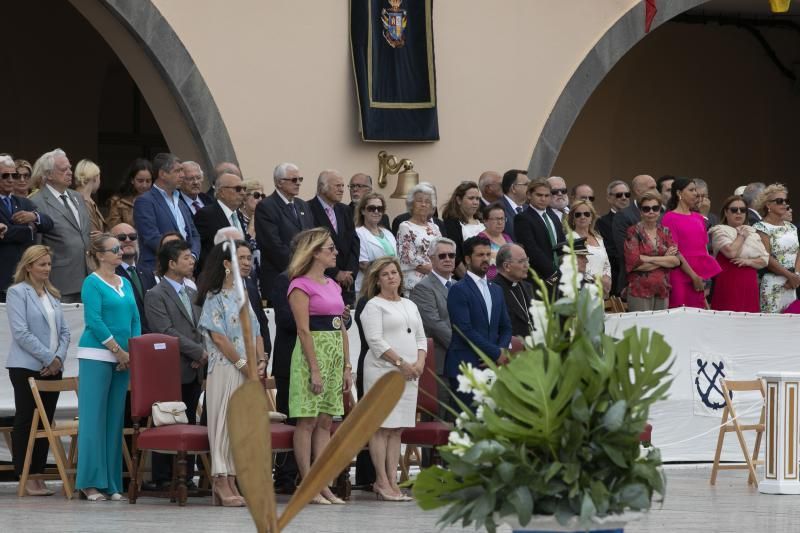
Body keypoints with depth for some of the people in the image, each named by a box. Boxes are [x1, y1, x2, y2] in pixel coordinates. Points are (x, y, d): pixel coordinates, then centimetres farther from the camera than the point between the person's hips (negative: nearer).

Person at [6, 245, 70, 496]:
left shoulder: (52, 295, 15)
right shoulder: (18, 292, -5)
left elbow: (64, 331, 13)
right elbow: (21, 332, -14)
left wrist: (58, 358, -4)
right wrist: (48, 358, -14)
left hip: (52, 369, 6)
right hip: (27, 368, -6)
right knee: (25, 422, -2)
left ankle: (38, 474, 11)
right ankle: (26, 478, 0)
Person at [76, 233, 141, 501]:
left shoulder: (125, 284, 15)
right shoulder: (92, 283, -5)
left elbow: (135, 319, 14)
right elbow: (94, 320, -13)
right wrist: (119, 350, -13)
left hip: (123, 357, 7)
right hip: (96, 355, -7)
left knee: (115, 419, 6)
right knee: (94, 417, -6)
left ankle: (112, 483, 8)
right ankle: (91, 482, -5)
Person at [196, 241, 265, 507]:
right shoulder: (215, 297, -5)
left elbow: (255, 333, 16)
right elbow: (218, 337, -12)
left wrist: (260, 361, 0)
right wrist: (243, 363, -13)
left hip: (248, 371, 7)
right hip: (225, 368, -7)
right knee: (224, 422, -6)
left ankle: (230, 483, 8)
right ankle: (221, 483, -4)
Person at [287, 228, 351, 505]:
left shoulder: (332, 285, 17)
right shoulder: (301, 285, -8)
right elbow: (303, 330, -13)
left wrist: (347, 367, 12)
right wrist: (314, 370, -18)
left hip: (335, 354, 8)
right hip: (312, 352, -8)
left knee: (325, 421, 7)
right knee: (308, 420, -5)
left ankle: (324, 484, 7)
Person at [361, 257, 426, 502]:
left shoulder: (410, 305, 20)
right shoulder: (374, 305, -1)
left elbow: (421, 337, 19)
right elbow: (376, 341, -10)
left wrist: (420, 362, 1)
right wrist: (400, 362, -15)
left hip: (408, 373, 7)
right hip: (382, 371, -6)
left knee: (397, 428, 5)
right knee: (382, 426, -7)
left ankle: (392, 480, 4)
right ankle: (382, 481, -8)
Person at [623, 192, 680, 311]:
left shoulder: (665, 232, 12)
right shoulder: (633, 232, -2)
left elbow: (676, 260, 0)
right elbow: (634, 263, -13)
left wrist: (650, 259, -11)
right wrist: (665, 259, -6)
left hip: (662, 291, 4)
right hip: (640, 291, -4)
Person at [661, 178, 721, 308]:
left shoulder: (699, 218, 16)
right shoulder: (670, 218, -3)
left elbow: (704, 248, 18)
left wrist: (705, 277, 5)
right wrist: (693, 276, -13)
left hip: (702, 277, 5)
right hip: (681, 277, -5)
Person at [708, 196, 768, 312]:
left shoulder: (752, 233, 18)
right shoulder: (720, 231, 1)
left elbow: (765, 260, 11)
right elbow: (731, 252, -18)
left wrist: (749, 261, -8)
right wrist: (741, 236, -3)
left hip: (750, 286, 5)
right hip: (729, 284, -5)